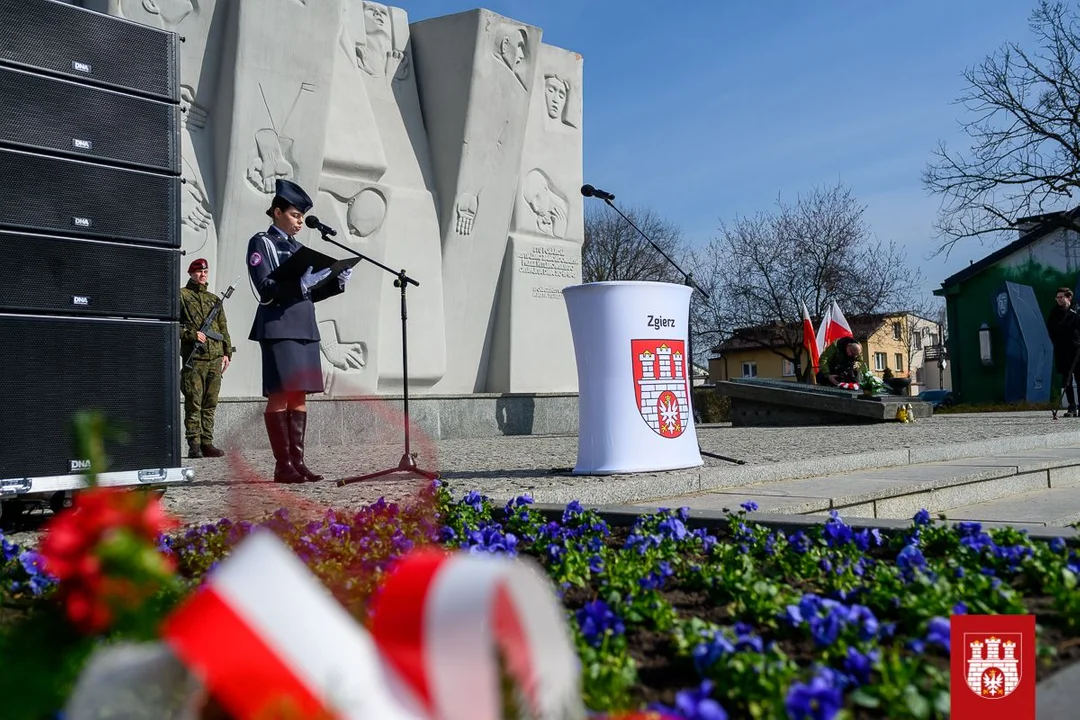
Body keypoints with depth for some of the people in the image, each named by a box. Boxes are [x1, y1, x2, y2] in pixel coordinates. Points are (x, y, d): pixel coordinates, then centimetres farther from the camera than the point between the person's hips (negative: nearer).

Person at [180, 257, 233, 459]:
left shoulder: (214, 299, 20)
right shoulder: (181, 295, 5)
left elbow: (223, 328, 20)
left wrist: (227, 352, 12)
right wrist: (191, 334, -14)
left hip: (215, 358, 5)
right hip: (194, 358, -5)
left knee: (210, 404, 5)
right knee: (194, 404, -5)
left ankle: (207, 444, 9)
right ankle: (194, 445, -3)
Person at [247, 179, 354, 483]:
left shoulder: (297, 247, 21)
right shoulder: (261, 243, -1)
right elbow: (265, 291, -11)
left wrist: (337, 282, 5)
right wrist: (301, 283, -23)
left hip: (304, 329, 8)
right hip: (279, 328, -7)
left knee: (299, 395, 5)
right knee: (280, 395, -7)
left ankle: (297, 462, 8)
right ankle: (283, 466, -5)